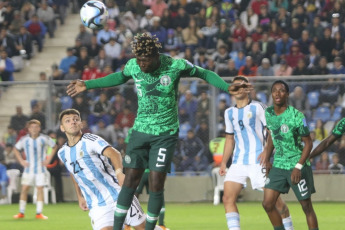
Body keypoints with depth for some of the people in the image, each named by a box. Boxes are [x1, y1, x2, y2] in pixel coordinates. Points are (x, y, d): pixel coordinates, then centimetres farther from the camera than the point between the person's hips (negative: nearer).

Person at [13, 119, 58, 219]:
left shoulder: (45, 139, -3)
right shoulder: (24, 139, -2)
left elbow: (54, 147, 11)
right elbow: (16, 149, 13)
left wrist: (48, 159, 2)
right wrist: (21, 161, 2)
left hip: (40, 169, 0)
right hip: (28, 169, 0)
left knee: (40, 189, -3)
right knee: (24, 189, -3)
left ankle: (39, 213, 1)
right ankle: (21, 213, 4)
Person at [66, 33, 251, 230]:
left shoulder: (176, 66, -15)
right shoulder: (133, 66, -5)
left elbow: (205, 74, 0)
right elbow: (120, 77, 19)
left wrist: (228, 87, -15)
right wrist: (87, 85, 22)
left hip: (165, 134, -3)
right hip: (140, 131, 3)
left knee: (156, 184, -6)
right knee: (130, 181, -1)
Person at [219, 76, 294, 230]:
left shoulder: (258, 108, -1)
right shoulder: (229, 113, 16)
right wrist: (223, 162, 17)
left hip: (258, 160, -5)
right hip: (238, 162, 5)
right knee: (228, 199, -10)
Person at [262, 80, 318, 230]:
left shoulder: (296, 116, -15)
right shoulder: (268, 114, 2)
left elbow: (308, 143, -12)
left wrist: (298, 167, -19)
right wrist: (267, 159, 12)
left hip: (297, 166, -5)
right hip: (278, 165, 5)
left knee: (306, 207, -1)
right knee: (267, 204, -2)